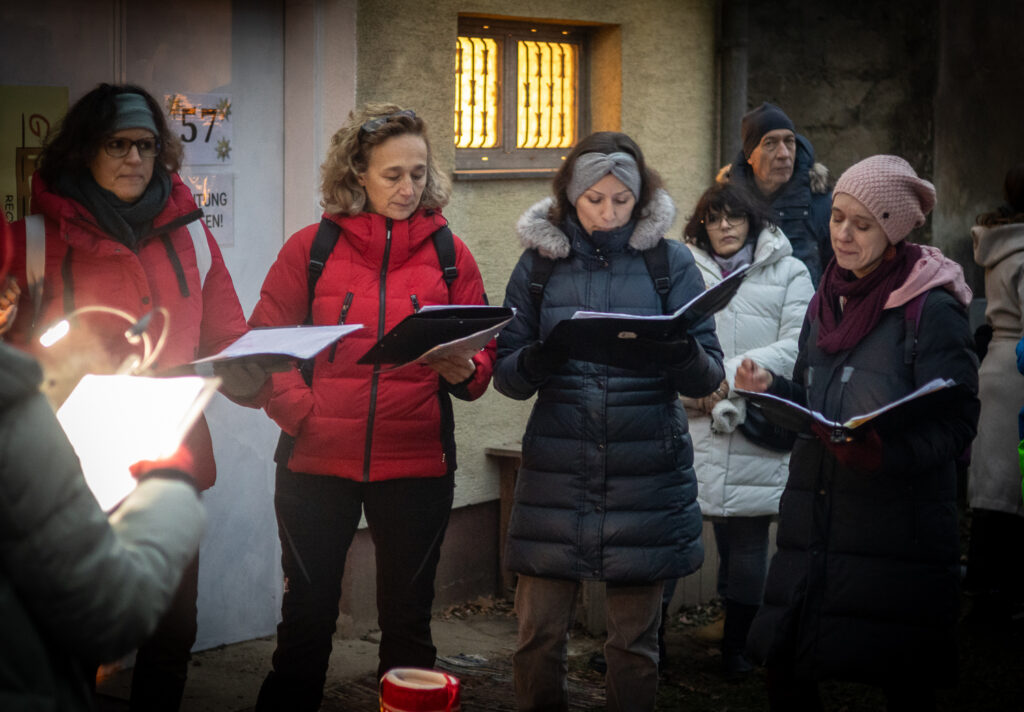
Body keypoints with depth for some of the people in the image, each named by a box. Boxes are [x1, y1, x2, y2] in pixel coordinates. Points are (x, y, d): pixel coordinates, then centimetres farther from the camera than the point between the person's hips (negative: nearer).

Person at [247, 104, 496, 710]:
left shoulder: (449, 254, 6)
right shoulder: (311, 248, 2)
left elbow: (484, 354, 6)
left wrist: (461, 370, -16)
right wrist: (298, 410, -13)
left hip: (417, 463, 1)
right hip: (318, 459, -1)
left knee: (408, 620, 10)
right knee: (307, 615, 7)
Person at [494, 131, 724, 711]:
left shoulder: (672, 261, 3)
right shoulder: (540, 260, 5)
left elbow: (709, 378, -1)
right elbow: (507, 374, 3)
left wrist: (682, 354, -23)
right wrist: (536, 362, -19)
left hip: (646, 476, 0)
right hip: (557, 470, 1)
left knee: (635, 641, 7)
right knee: (540, 634, 1)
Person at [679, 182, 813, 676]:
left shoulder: (788, 273, 11)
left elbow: (798, 347, 0)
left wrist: (731, 377, -10)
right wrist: (699, 387, -12)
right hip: (688, 426, 0)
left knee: (746, 539, 3)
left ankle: (736, 647, 14)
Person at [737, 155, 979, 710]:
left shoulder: (932, 309, -8)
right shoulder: (827, 302, 14)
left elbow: (954, 425, -14)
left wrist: (882, 451, -29)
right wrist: (771, 390, 1)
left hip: (896, 534, -6)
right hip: (814, 525, 6)